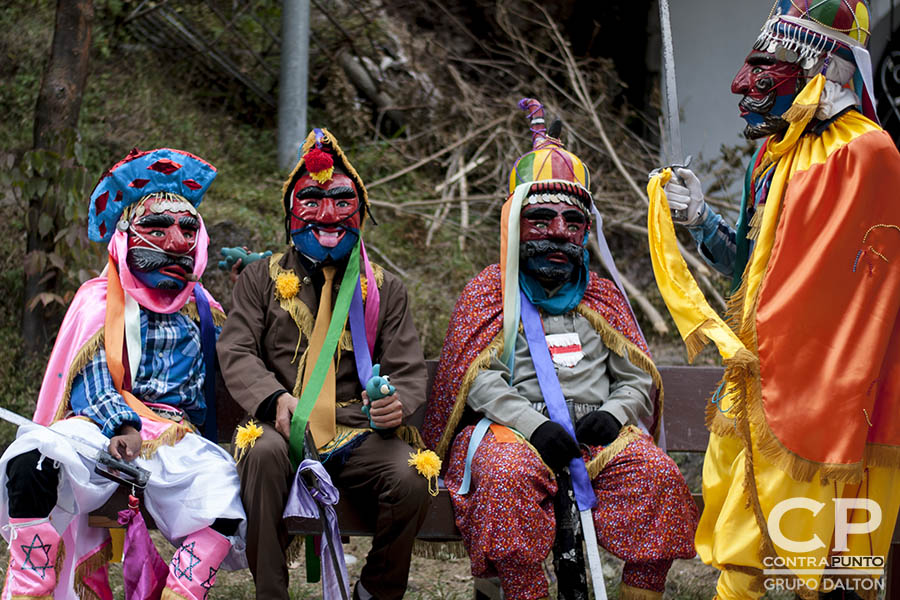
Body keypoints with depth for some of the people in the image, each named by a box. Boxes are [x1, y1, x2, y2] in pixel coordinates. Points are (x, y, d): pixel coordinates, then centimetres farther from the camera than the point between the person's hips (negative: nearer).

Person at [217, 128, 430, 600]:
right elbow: (236, 352, 5)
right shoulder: (262, 278, 17)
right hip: (284, 426, -1)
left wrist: (397, 403, -15)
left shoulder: (384, 289, 19)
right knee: (265, 453, -38)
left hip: (357, 432, 1)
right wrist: (275, 397, -17)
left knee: (410, 480, -30)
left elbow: (409, 369, 11)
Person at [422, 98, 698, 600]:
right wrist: (534, 425, -17)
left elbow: (638, 378, 16)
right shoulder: (489, 292, 11)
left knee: (658, 475, -26)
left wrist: (612, 414, -7)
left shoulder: (601, 297, 21)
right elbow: (479, 378, -2)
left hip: (596, 432, 3)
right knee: (511, 475, -38)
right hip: (512, 430, -3)